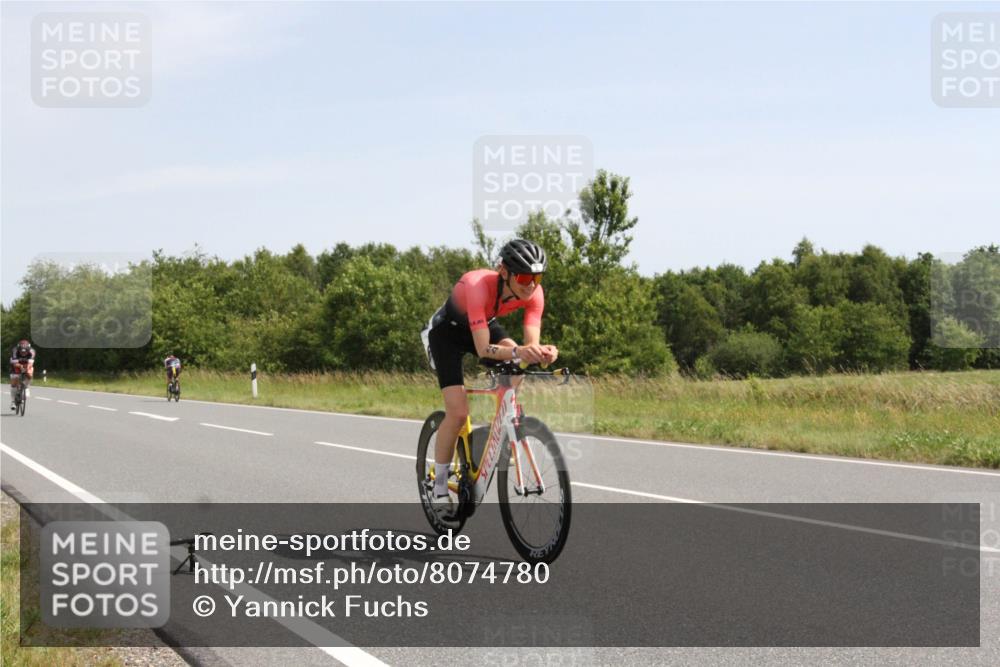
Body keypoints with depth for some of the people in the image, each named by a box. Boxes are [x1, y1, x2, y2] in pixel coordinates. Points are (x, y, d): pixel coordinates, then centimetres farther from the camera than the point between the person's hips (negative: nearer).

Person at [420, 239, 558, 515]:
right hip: (447, 331, -5)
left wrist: (542, 352, -53)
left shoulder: (533, 292, -25)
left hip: (486, 325, 5)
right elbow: (483, 349, -44)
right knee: (458, 412, -15)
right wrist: (517, 352, -62)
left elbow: (531, 343, -30)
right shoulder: (479, 286, -41)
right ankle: (439, 487, 2)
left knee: (518, 368, -26)